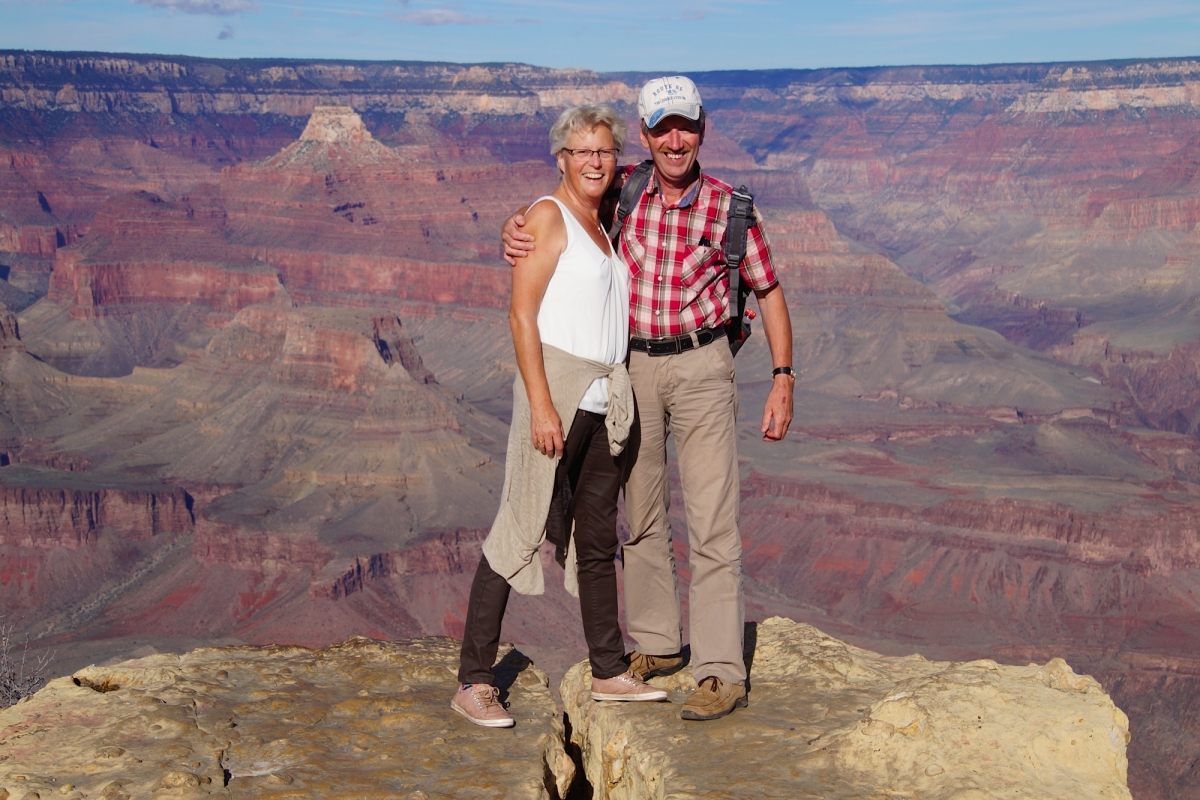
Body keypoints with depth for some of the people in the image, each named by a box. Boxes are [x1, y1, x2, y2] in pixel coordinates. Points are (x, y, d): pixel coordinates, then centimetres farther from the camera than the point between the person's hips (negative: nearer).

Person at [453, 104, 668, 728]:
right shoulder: (548, 216, -4)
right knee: (520, 531, -8)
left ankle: (609, 672, 22)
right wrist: (542, 406, -19)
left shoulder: (603, 225, 19)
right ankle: (474, 683, -3)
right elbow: (522, 315, -12)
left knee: (597, 539, 13)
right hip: (556, 389, -8)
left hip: (605, 400, 8)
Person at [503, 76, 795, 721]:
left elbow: (768, 290, 4)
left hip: (701, 365, -3)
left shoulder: (728, 206, -6)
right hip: (631, 366, 3)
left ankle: (722, 672, -5)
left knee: (710, 518, -9)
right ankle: (657, 644, 27)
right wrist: (514, 230, -18)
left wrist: (783, 379, -2)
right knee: (641, 514, 12)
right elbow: (547, 217, 8)